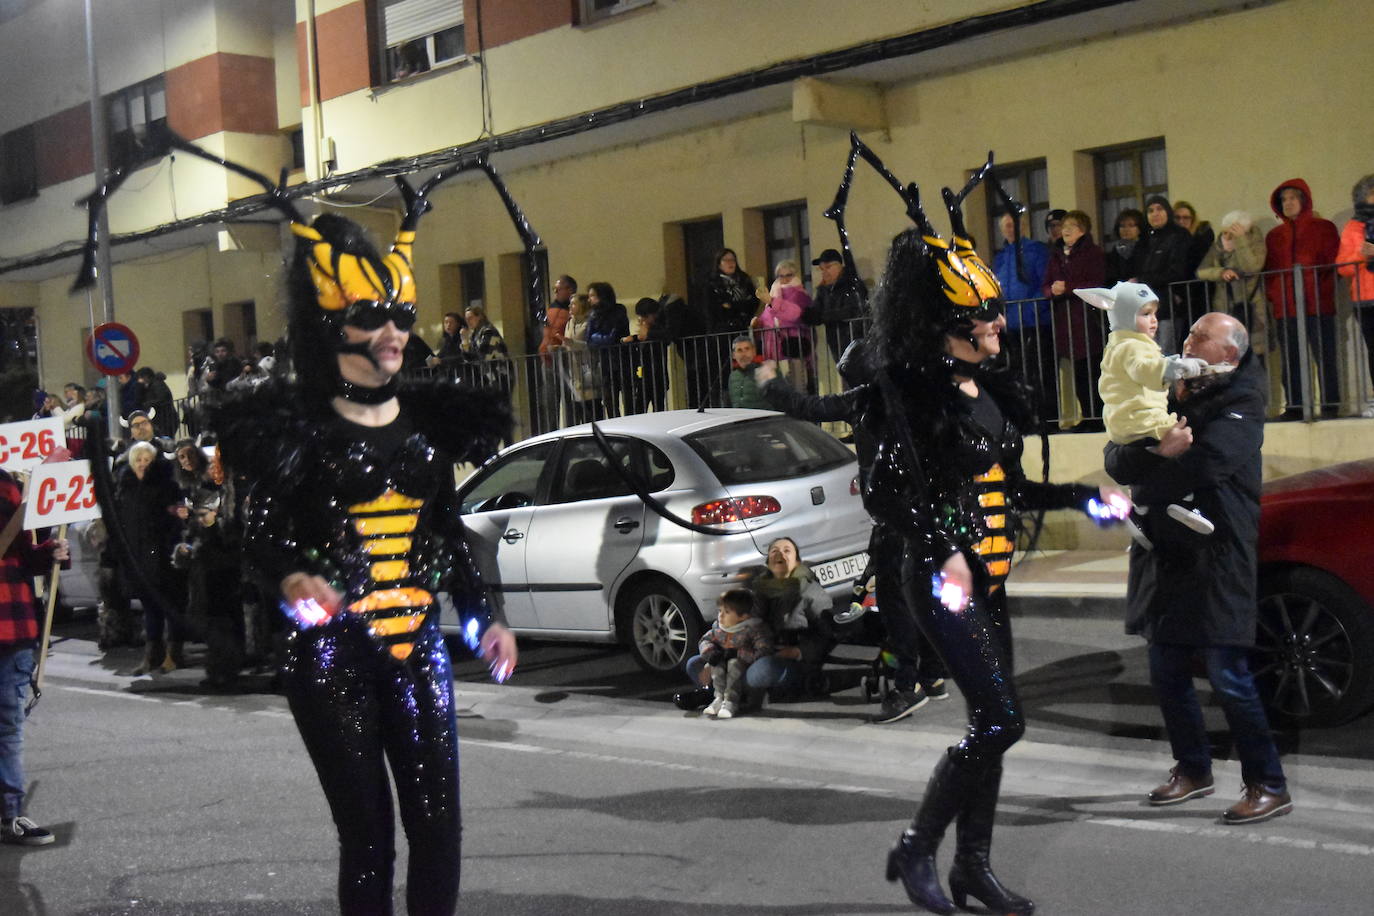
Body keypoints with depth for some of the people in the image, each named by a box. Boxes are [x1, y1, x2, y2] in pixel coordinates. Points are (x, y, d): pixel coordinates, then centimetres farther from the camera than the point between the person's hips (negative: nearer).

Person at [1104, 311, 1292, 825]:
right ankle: (1193, 772, 29)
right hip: (1164, 557, 7)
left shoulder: (1239, 407, -7)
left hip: (1218, 561, -7)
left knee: (1229, 679, -5)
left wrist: (1144, 463, -9)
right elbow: (1116, 459, 2)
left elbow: (1205, 463, -24)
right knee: (1167, 676, 12)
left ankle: (1268, 786, 6)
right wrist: (1158, 451, -19)